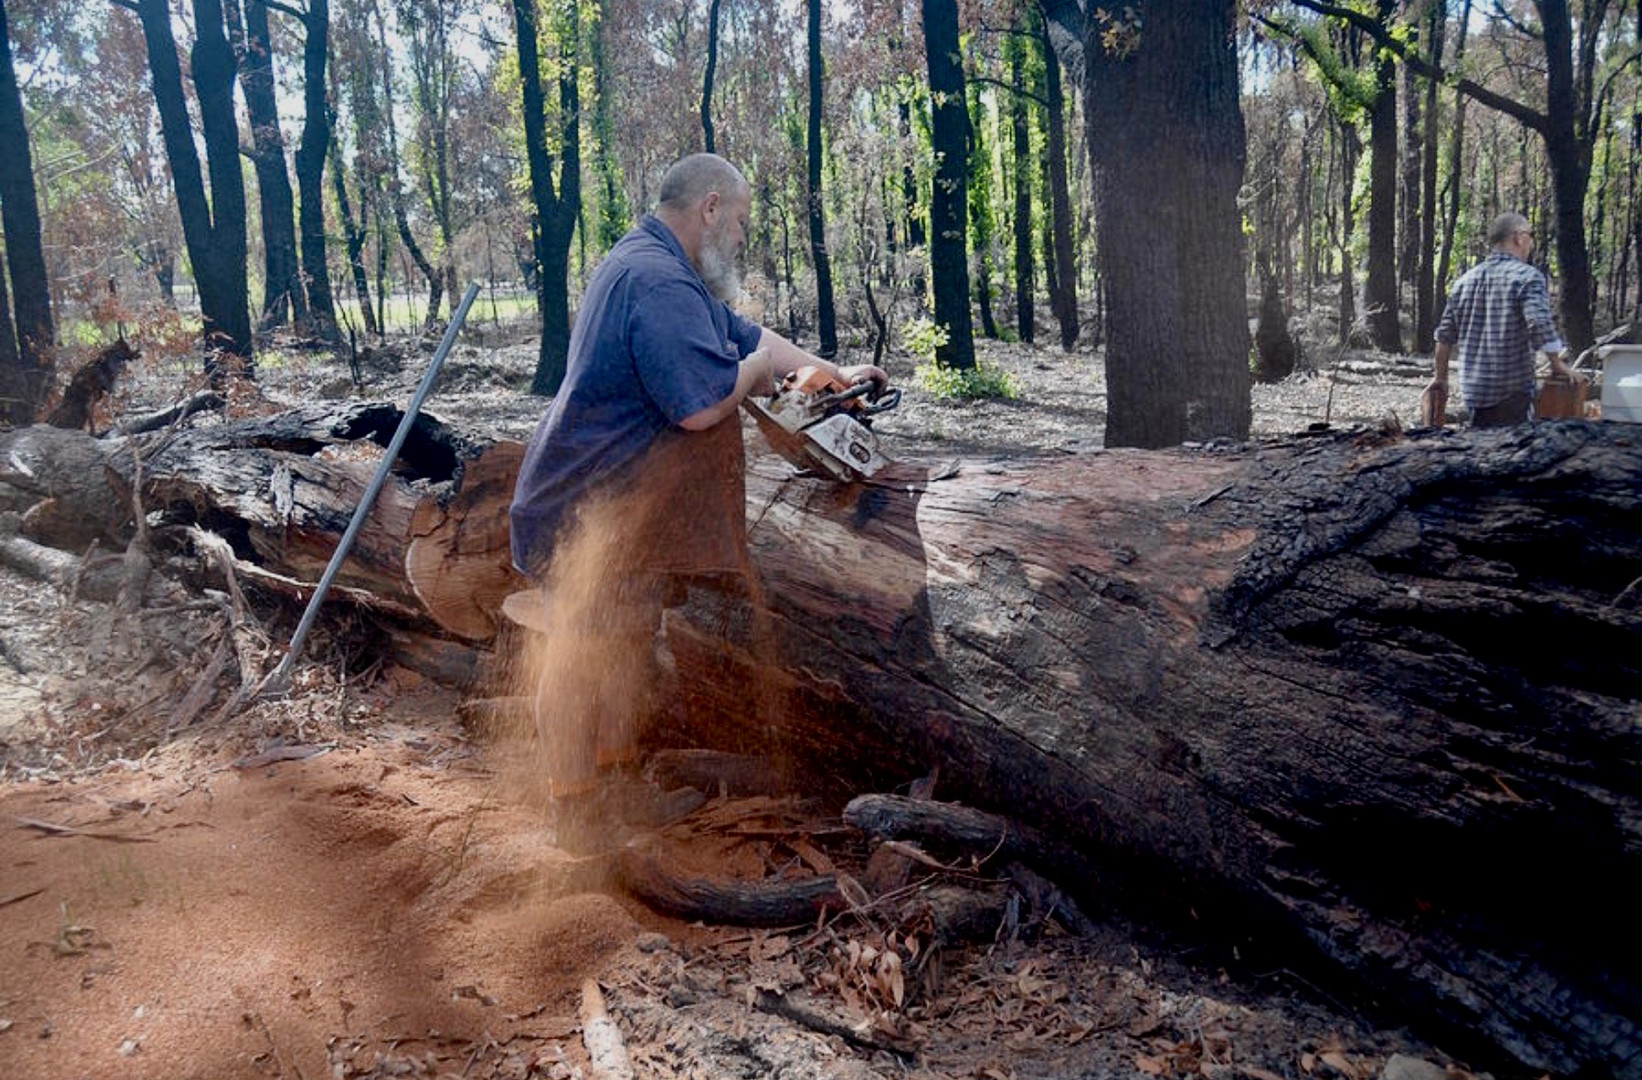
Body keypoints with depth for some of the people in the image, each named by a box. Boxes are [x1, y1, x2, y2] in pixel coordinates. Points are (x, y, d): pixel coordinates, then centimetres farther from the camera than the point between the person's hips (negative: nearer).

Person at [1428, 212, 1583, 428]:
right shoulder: (1527, 276, -10)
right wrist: (1558, 363, -9)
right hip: (1512, 392, -6)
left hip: (1473, 389, 6)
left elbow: (1445, 335, 12)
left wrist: (1440, 377, 20)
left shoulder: (1465, 279, 10)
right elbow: (1540, 325, -21)